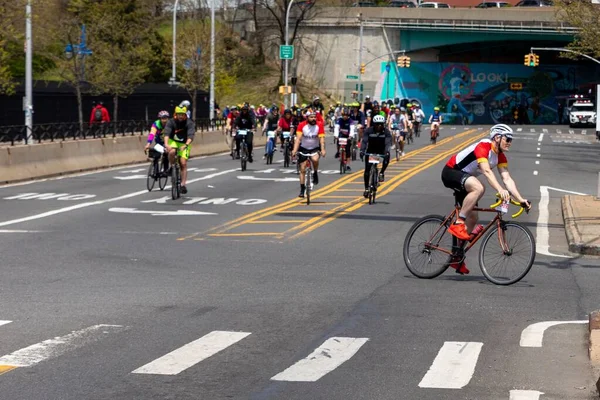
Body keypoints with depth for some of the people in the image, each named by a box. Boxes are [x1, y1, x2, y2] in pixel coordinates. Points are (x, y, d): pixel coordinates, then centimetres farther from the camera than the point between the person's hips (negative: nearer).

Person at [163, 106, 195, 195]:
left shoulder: (189, 123, -17)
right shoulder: (171, 122, -15)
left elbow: (190, 135, -30)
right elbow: (166, 133, -29)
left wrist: (186, 145, -48)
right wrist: (166, 144, -47)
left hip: (184, 144, 0)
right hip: (173, 142, 0)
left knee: (183, 163, -12)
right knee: (172, 152, -34)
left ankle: (183, 184, -7)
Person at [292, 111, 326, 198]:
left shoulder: (319, 126, -14)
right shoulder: (302, 126, -15)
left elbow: (321, 138, -21)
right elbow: (298, 138, -21)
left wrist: (322, 150, -36)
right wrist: (295, 150, -34)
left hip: (315, 148, -1)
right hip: (304, 148, 1)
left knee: (315, 159, -33)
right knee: (302, 169, 1)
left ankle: (315, 173, -3)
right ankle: (302, 190, 12)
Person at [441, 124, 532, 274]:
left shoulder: (500, 157, 1)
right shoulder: (483, 147, -25)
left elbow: (507, 178, -7)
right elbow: (486, 171, -39)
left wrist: (520, 199, -18)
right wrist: (500, 190, -52)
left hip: (464, 179, 9)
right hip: (450, 172, -9)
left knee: (473, 218, 6)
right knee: (479, 187, -37)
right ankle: (458, 224, -30)